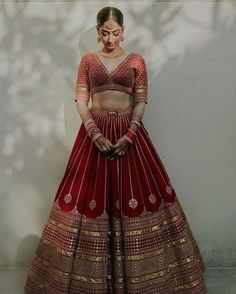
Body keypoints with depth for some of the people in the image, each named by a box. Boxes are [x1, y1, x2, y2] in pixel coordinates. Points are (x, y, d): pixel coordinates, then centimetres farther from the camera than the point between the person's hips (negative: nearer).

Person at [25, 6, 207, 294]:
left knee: (134, 192, -1)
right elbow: (80, 100, 2)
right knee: (90, 193, 1)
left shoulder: (137, 60, 6)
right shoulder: (87, 60, 8)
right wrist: (95, 134, -12)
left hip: (129, 132, 0)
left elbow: (141, 102, 1)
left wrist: (128, 136, -13)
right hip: (94, 132, 1)